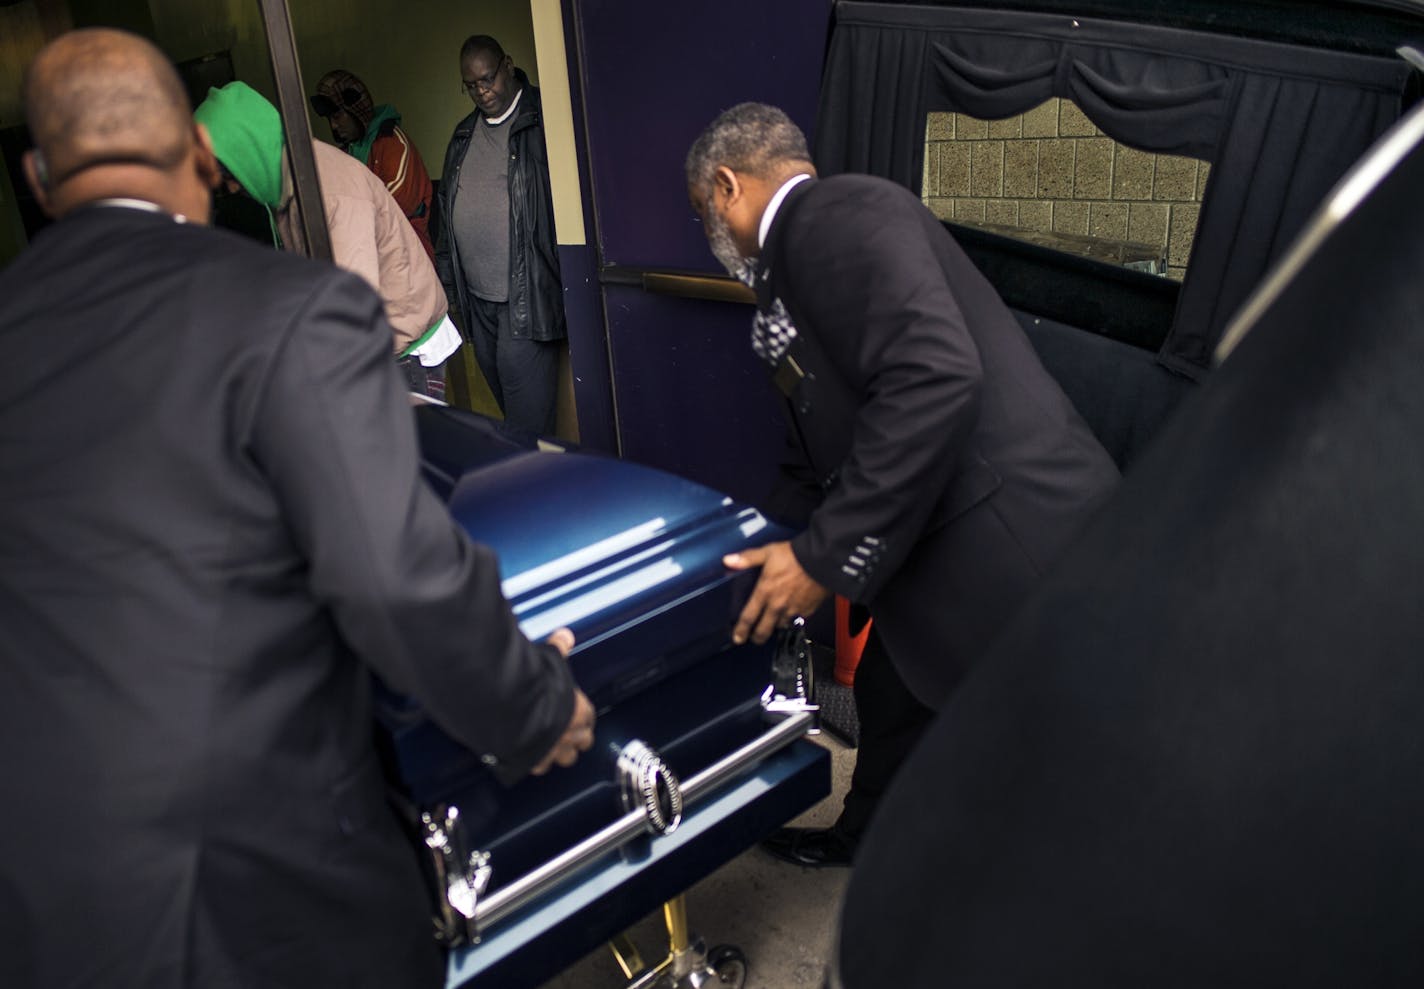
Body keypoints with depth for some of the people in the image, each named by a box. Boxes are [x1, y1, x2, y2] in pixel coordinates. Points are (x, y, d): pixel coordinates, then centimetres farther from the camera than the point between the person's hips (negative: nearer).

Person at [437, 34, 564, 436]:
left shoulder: (543, 121, -4)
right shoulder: (463, 135, 18)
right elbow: (448, 210, 22)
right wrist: (446, 279, 17)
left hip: (526, 294, -7)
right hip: (477, 296, 7)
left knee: (528, 412, -8)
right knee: (497, 383, 12)